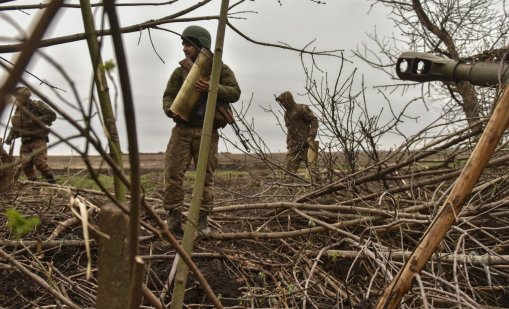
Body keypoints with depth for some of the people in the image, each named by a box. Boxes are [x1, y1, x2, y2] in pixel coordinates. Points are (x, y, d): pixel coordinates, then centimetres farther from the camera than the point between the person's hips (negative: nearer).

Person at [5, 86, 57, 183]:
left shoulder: (37, 105, -2)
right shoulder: (18, 110, 18)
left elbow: (52, 115, -11)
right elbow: (16, 126, 25)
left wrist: (35, 121, -18)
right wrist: (10, 136, 7)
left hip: (38, 139, -7)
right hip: (25, 142, 7)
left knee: (40, 163, -19)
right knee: (26, 165, 0)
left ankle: (52, 184, -10)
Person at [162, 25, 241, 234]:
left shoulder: (220, 69, 4)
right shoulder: (181, 71, 9)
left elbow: (235, 93, -6)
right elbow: (168, 96, 9)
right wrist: (171, 109, -13)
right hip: (182, 129, 2)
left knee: (206, 176, 3)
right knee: (173, 172, -6)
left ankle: (202, 219, 12)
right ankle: (174, 217, 3)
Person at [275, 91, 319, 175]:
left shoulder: (302, 108, -7)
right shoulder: (287, 113, 17)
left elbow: (314, 121, -13)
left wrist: (311, 137, -22)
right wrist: (288, 144, 14)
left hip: (305, 144, -7)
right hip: (293, 146, 7)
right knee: (289, 169, 1)